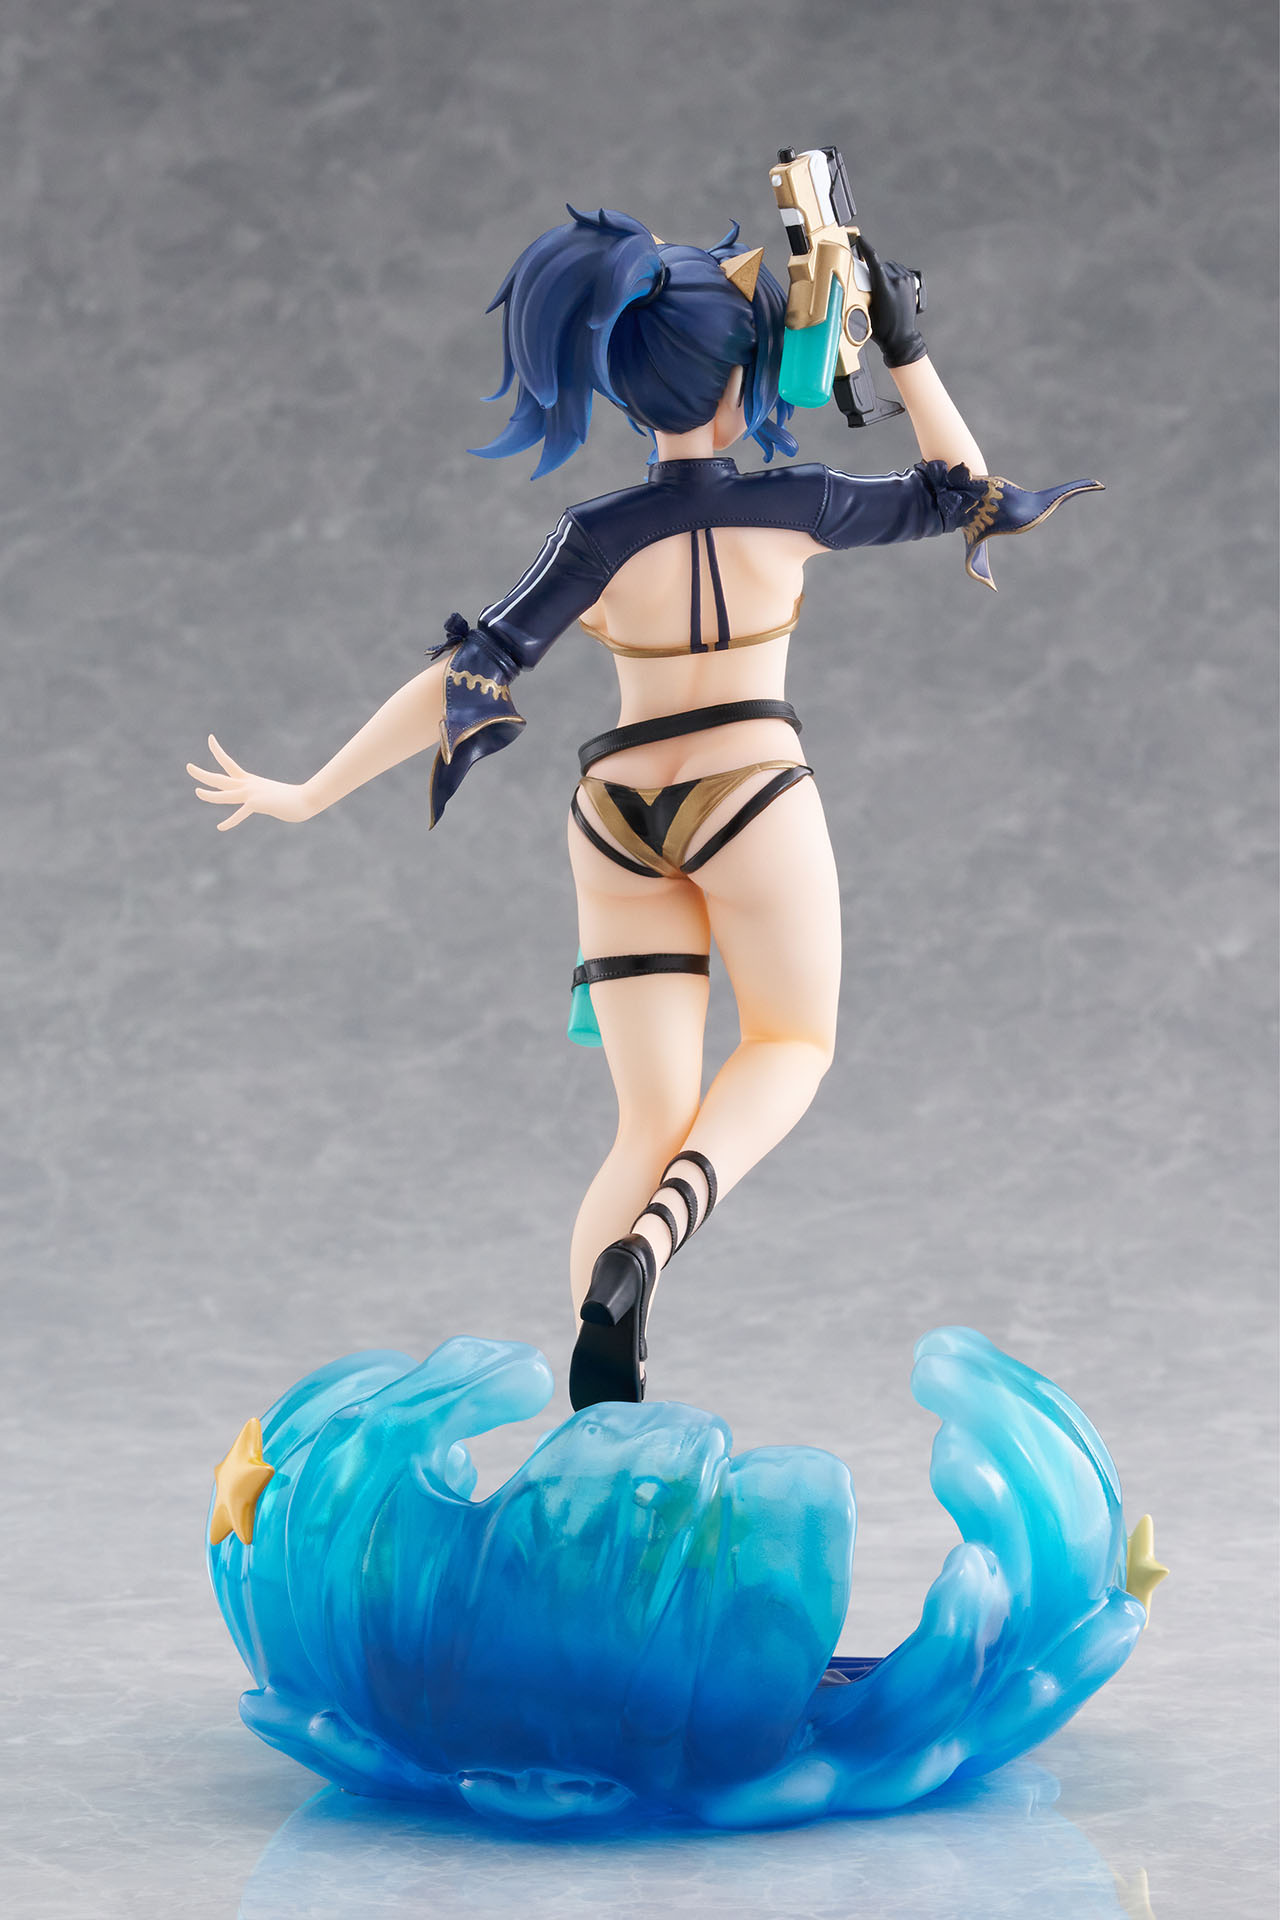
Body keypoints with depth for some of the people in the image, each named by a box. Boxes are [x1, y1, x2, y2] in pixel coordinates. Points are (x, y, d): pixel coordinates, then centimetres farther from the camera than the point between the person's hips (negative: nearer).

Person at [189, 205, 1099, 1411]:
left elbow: (464, 675, -12)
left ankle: (601, 1428, -3)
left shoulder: (597, 539, -7)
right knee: (792, 1045, 19)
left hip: (621, 818, 2)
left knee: (652, 1127, 8)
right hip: (752, 796, -2)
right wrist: (904, 350, 12)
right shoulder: (792, 509, -7)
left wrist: (311, 795, -6)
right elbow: (966, 492, 8)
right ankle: (646, 1244, -12)